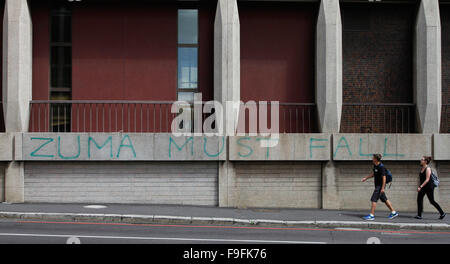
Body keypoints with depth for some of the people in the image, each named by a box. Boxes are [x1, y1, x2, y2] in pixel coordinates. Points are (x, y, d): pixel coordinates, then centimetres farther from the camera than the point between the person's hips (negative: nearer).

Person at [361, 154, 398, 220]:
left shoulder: (381, 167, -19)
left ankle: (372, 215, -5)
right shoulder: (375, 165, 8)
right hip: (377, 185, 9)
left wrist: (382, 188, -22)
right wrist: (366, 178, 20)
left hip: (380, 186, -9)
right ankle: (393, 212, 23)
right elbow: (373, 174, 23)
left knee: (374, 199, -8)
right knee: (384, 199, 15)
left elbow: (384, 178, -20)